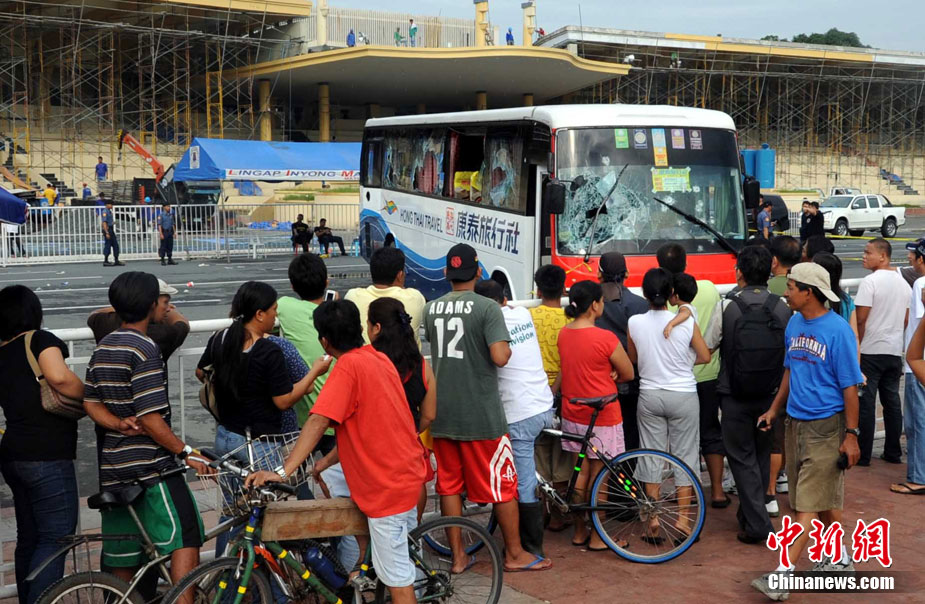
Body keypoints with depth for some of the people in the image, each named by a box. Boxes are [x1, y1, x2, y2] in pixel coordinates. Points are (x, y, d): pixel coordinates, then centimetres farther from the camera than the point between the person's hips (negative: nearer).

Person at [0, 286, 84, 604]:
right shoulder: (40, 340, -9)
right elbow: (58, 377, -27)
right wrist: (90, 397, -13)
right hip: (46, 457, -8)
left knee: (29, 537, 16)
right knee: (56, 537, -4)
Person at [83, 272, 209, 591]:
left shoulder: (103, 348, 12)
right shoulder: (145, 349, -15)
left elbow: (91, 403, 11)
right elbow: (151, 419, -20)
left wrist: (119, 424, -3)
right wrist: (186, 452, -14)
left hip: (112, 464, 9)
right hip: (149, 465, -9)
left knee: (123, 554, 13)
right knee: (185, 537, -7)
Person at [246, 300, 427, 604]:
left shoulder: (348, 366, -17)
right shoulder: (379, 358, 8)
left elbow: (318, 422, -25)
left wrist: (281, 471, -27)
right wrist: (327, 462, 16)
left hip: (387, 484, -9)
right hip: (407, 471, 9)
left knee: (397, 578, 0)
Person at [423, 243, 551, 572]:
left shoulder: (431, 308, 5)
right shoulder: (487, 308, -14)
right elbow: (499, 357, -23)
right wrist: (507, 346, -2)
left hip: (442, 411, 5)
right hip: (482, 413, -5)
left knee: (450, 483, 12)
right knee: (502, 485, 7)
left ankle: (458, 556, 18)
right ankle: (515, 554, 17)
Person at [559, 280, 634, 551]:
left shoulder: (563, 333, 1)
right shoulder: (605, 338, -19)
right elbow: (629, 374, -8)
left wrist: (604, 375, -1)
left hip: (572, 414, 6)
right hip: (602, 416, -6)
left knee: (580, 473, 14)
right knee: (599, 475, 4)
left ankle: (579, 531, 24)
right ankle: (597, 537, 13)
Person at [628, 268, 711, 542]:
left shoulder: (635, 323, -8)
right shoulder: (687, 322, -12)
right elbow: (705, 356, -1)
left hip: (649, 395, 2)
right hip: (683, 395, -1)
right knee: (684, 454, 9)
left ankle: (653, 520, 13)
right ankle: (682, 518, 13)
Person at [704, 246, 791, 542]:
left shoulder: (726, 307, -12)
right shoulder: (782, 306, -5)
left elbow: (706, 348, -5)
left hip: (735, 396, -3)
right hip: (771, 395, 3)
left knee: (742, 458, 5)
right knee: (762, 453, 18)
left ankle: (756, 523, 0)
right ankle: (752, 510, 27)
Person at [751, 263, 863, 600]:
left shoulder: (837, 330, -16)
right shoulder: (794, 324, 5)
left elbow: (850, 387, -14)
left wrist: (851, 434, -14)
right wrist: (774, 410, 18)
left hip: (825, 426, -7)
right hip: (795, 421, 7)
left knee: (809, 503, -5)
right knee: (824, 500, 17)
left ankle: (784, 573, -6)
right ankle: (840, 560, 33)